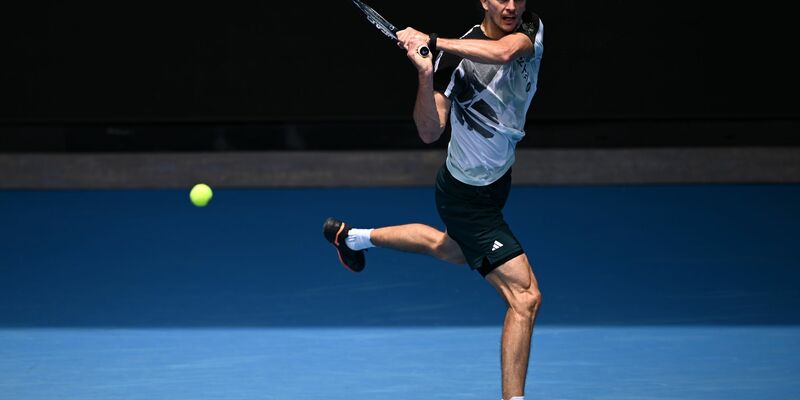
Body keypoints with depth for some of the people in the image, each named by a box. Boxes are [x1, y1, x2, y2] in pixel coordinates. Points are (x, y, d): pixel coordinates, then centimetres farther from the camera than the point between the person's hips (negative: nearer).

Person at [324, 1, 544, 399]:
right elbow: (429, 132, -29)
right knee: (525, 296, -14)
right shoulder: (454, 58, -24)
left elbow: (502, 51, -35)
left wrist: (432, 41, -39)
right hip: (468, 196, -7)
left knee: (449, 248, 36)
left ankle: (352, 237, 54)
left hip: (497, 178, 7)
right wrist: (425, 75, -43)